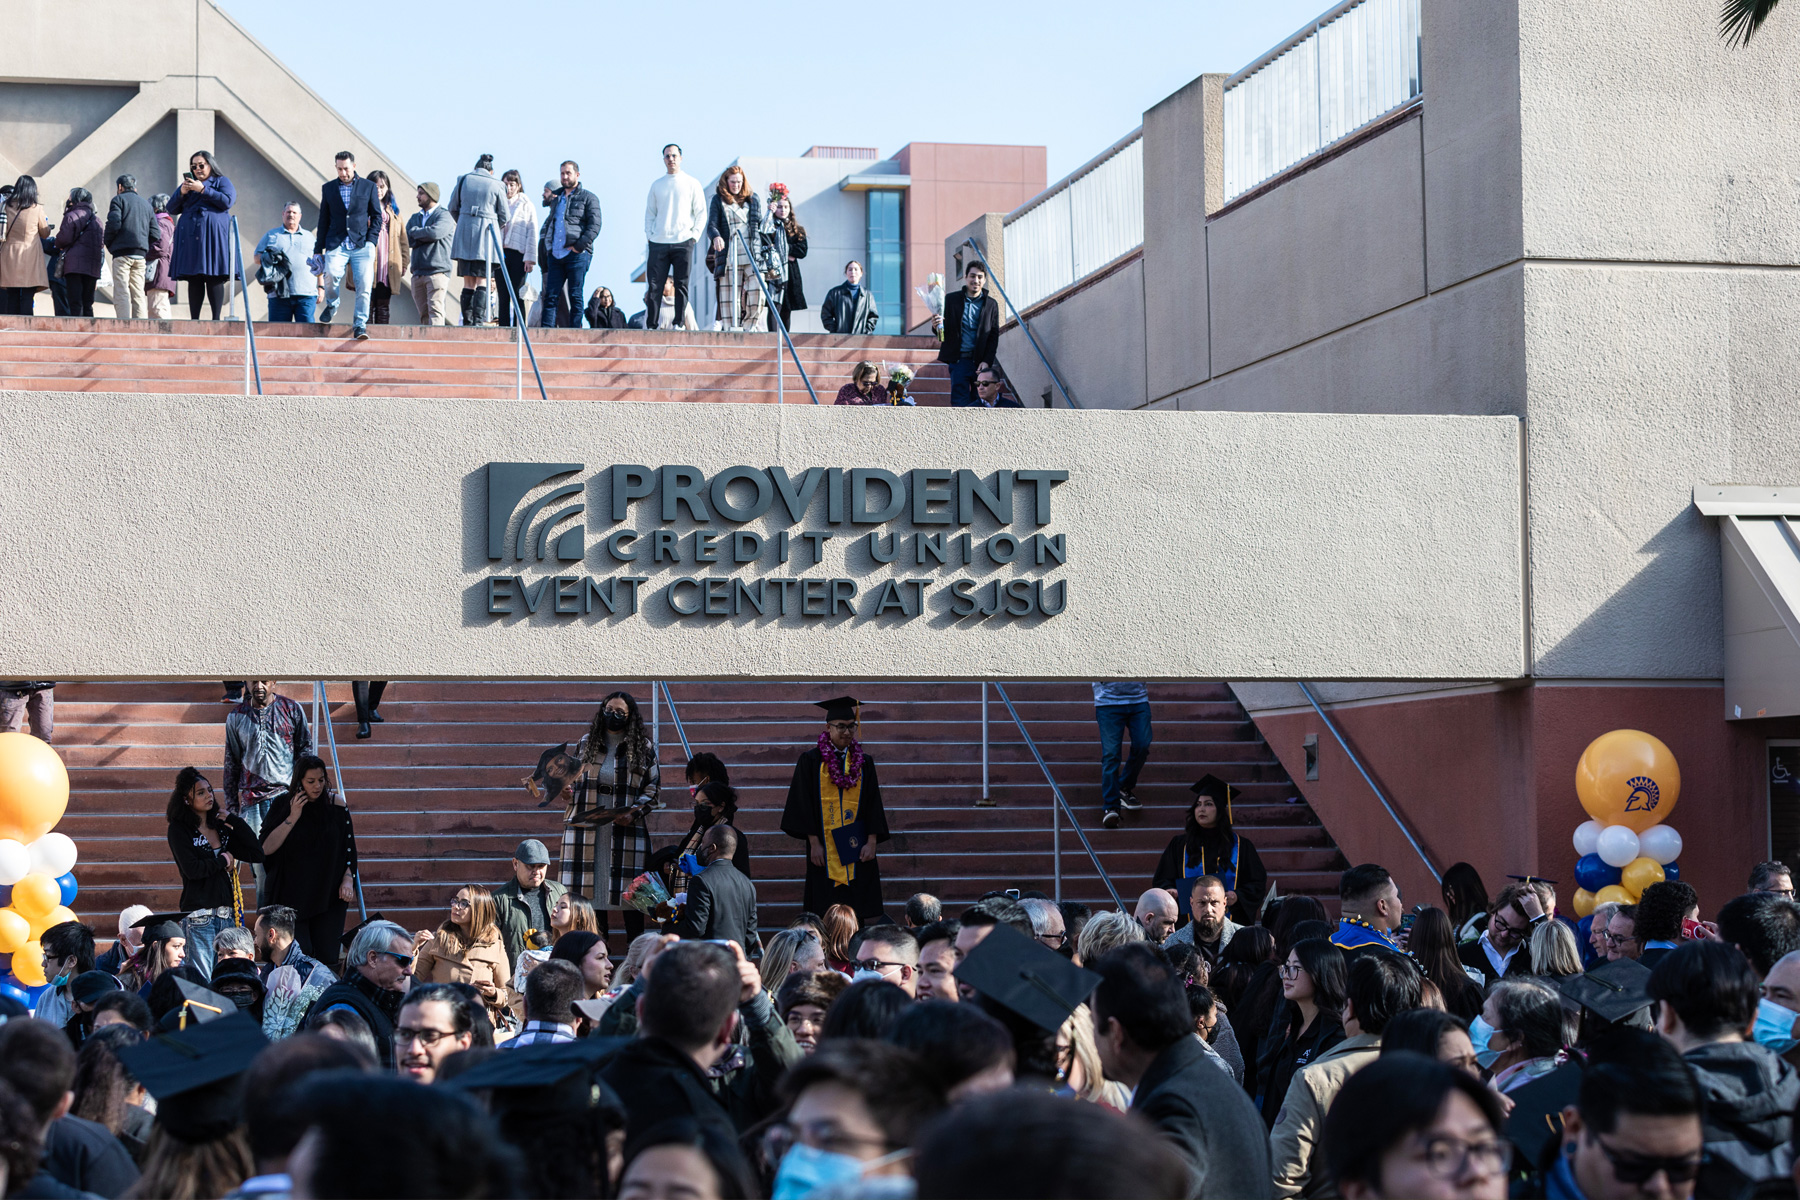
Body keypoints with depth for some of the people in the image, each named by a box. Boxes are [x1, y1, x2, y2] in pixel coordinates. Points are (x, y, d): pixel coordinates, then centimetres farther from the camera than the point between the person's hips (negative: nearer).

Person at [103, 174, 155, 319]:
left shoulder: (119, 199, 3)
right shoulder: (146, 203, 20)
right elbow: (155, 233, 13)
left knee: (121, 295, -9)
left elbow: (114, 224, -11)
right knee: (138, 295, 6)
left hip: (122, 253, -5)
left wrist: (108, 243, 4)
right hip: (141, 255, 5)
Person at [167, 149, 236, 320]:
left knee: (214, 279, -11)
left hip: (213, 235, -4)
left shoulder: (222, 182, 12)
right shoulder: (188, 184, 25)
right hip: (190, 235, 4)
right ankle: (194, 319, -4)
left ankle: (216, 318, -13)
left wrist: (203, 189, -9)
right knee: (193, 280, -2)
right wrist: (181, 193, 1)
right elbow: (172, 209, 19)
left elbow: (227, 201, -7)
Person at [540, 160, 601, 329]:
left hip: (577, 254, -5)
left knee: (575, 297, -4)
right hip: (555, 255, 5)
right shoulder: (557, 198, 21)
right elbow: (549, 223, 30)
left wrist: (579, 246, -15)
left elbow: (594, 226, -7)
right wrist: (548, 245, 15)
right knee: (551, 296, -1)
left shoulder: (588, 198, 3)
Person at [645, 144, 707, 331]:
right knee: (654, 285, -3)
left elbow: (701, 213, 6)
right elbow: (649, 213, 18)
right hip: (658, 243, 2)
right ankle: (651, 326, -2)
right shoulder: (656, 185, 14)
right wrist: (649, 235, 4)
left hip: (683, 243, -2)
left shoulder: (692, 184, 6)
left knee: (681, 285, -3)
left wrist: (694, 236, -4)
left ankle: (679, 323, 0)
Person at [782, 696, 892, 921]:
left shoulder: (864, 762, 10)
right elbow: (804, 804, -2)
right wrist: (814, 843, -10)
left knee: (856, 915, 0)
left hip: (857, 850, 2)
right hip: (826, 849, -2)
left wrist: (871, 842, -4)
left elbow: (873, 803, 7)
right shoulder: (811, 760, 2)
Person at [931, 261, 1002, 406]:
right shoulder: (951, 299, 8)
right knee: (959, 401, -9)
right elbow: (943, 331, 10)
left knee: (980, 402, -1)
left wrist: (987, 361, -3)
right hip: (959, 360, -1)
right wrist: (936, 327, -15)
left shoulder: (991, 304, 10)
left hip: (981, 361, 1)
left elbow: (994, 336, 8)